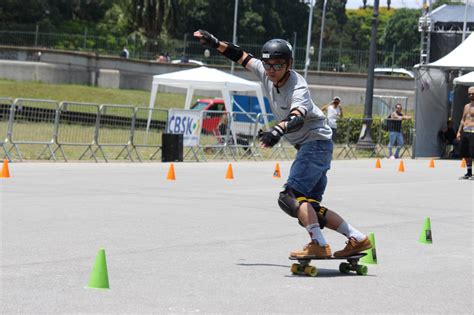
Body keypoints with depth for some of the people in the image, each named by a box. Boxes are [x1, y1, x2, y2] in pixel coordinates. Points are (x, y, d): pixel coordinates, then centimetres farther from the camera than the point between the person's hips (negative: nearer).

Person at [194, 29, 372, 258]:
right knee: (310, 208, 8)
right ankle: (358, 239, 12)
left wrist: (278, 130, -62)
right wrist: (214, 43, 10)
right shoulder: (265, 73, -3)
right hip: (306, 146, 9)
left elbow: (297, 117, -44)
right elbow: (242, 57, 13)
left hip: (316, 142, -9)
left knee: (290, 198, -21)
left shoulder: (298, 88, -25)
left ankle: (319, 245, -21)